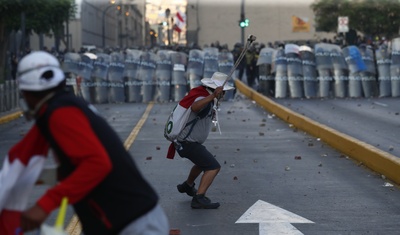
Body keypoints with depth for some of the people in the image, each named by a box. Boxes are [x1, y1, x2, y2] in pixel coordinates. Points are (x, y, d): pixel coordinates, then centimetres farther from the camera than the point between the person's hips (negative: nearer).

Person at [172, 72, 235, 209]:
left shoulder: (205, 97, 8)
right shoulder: (203, 99, -22)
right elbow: (195, 107, -48)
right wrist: (213, 96, -61)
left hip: (184, 142, 11)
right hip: (189, 143, -11)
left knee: (203, 162, 32)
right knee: (214, 167, -16)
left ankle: (187, 186, 50)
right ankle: (199, 199, -23)